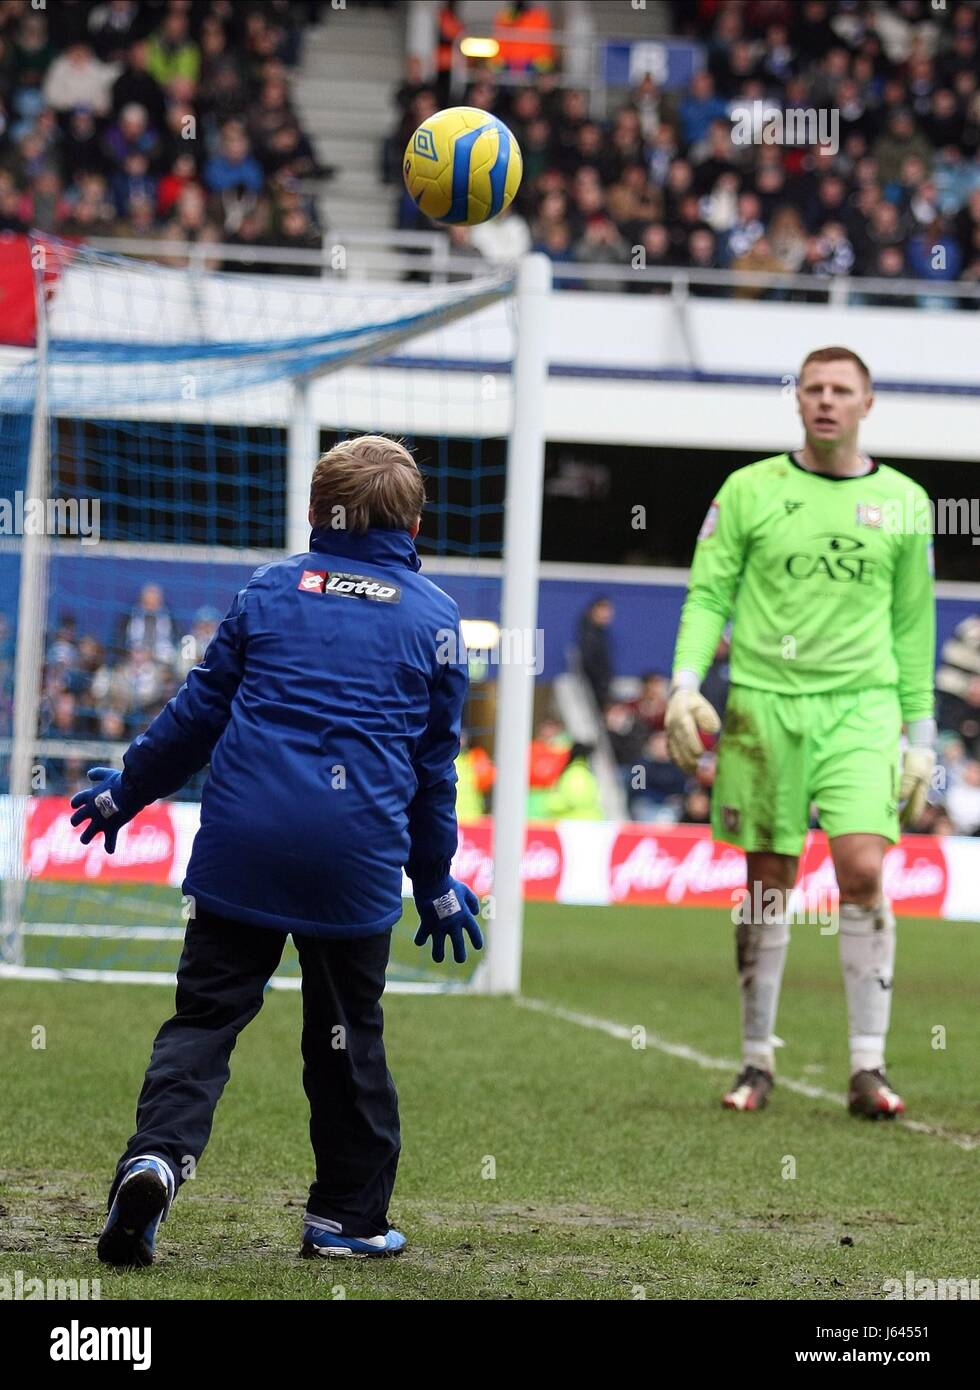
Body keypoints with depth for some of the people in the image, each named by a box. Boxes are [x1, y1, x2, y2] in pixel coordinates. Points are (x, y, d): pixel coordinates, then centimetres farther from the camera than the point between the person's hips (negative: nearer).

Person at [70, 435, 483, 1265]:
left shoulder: (270, 590, 9)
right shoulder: (434, 618, 9)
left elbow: (200, 709, 12)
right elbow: (435, 761, 13)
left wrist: (125, 792, 25)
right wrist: (437, 884, 23)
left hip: (243, 841, 0)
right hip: (357, 855, 0)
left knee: (206, 1012, 3)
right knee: (348, 1031, 13)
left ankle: (157, 1153, -20)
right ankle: (349, 1214, 18)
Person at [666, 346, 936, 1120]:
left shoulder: (902, 502, 9)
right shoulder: (749, 492, 5)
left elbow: (913, 625, 14)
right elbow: (708, 594, 6)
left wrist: (921, 736, 11)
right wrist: (686, 685, -9)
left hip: (861, 706, 0)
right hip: (764, 701, 0)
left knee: (863, 869, -14)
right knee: (768, 885, 3)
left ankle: (868, 1066, -11)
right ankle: (758, 1061, 14)